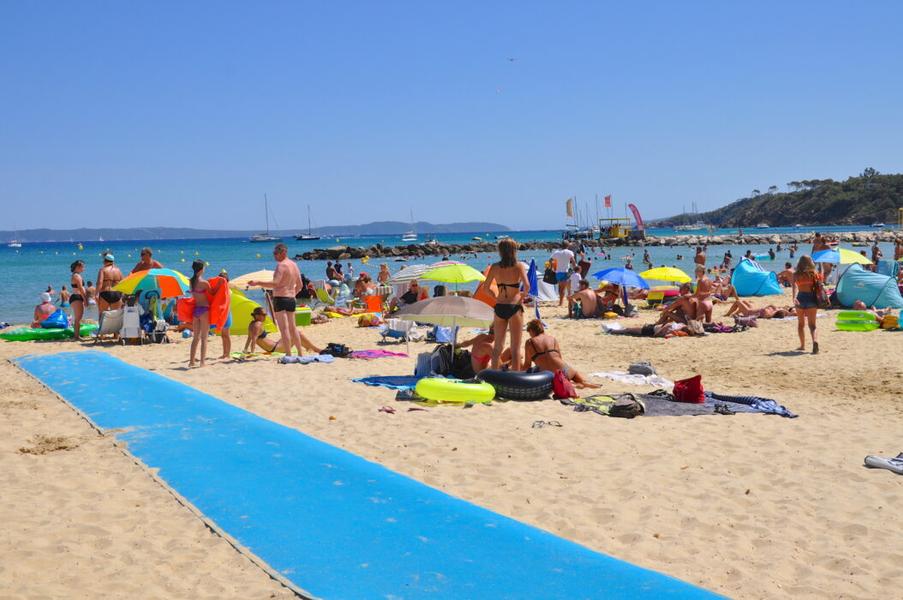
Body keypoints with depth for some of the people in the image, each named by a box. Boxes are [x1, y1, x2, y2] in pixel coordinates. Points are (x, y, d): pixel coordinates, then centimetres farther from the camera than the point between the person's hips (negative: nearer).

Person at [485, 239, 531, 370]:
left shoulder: (495, 267, 1)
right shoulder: (519, 266, -7)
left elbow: (486, 287, 0)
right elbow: (527, 286, -17)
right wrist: (523, 295, 2)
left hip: (499, 307, 3)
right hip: (514, 306, -3)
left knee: (498, 346, 17)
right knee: (515, 347, 4)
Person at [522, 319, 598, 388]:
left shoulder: (529, 343, 4)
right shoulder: (553, 339, 13)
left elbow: (527, 365, 6)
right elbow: (560, 358, 14)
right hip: (563, 370, 2)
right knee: (578, 373, 31)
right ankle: (584, 382, -5)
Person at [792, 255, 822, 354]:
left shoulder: (796, 274, -1)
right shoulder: (814, 273, 3)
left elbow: (795, 285, -17)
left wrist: (794, 297, -30)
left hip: (801, 298, 0)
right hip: (812, 298, 0)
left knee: (801, 323, 19)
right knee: (812, 324, -1)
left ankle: (802, 345, 26)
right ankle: (815, 341, -28)